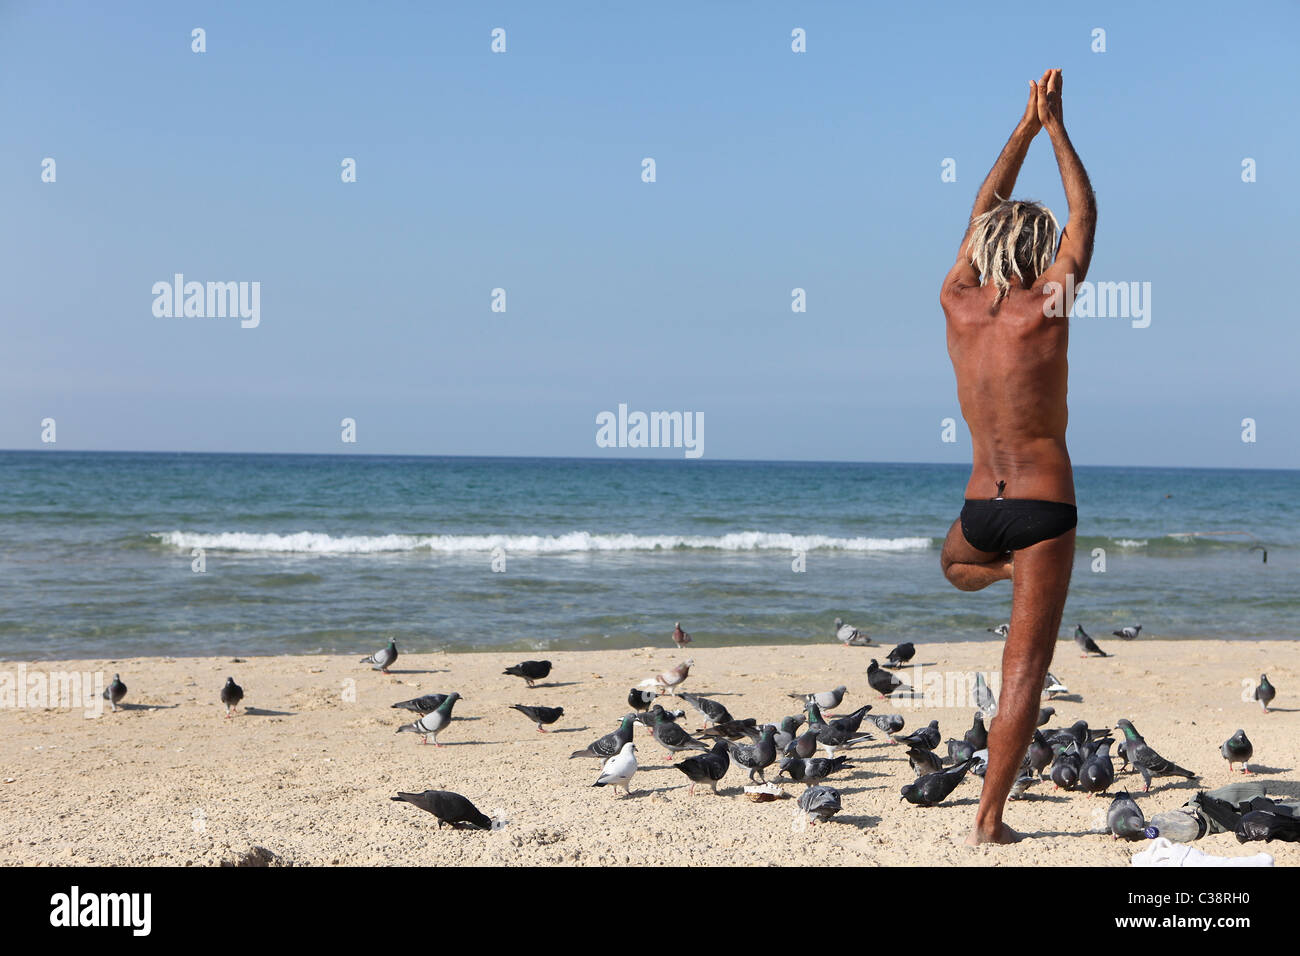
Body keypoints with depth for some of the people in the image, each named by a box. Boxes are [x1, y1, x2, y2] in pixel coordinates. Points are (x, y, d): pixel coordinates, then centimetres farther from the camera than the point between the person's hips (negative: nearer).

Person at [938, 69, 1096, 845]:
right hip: (1046, 508, -4)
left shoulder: (956, 303, 2)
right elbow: (1085, 217, 7)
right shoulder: (1047, 306, -9)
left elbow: (983, 215, 17)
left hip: (979, 510, 4)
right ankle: (990, 818, -6)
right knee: (1024, 671, -3)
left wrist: (1026, 127, 22)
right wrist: (1054, 125, 13)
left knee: (954, 562, 42)